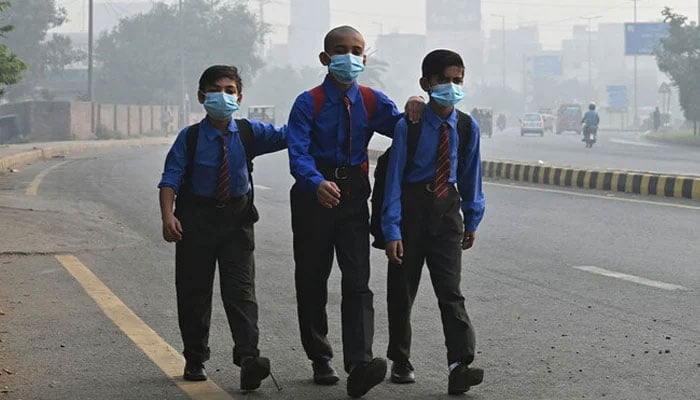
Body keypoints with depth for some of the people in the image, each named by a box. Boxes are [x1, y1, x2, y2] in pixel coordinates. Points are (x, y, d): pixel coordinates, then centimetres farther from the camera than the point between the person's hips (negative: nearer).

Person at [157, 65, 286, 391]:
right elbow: (171, 179, -10)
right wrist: (168, 216, -24)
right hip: (197, 219, -1)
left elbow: (285, 136, -6)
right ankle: (195, 359, 19)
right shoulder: (189, 138, -7)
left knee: (241, 290, -8)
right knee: (193, 291, 7)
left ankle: (248, 358, -17)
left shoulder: (249, 132, 0)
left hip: (237, 218, 1)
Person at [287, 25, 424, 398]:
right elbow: (298, 153, -18)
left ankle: (359, 366, -20)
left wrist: (414, 109, -14)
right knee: (312, 280, 8)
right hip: (314, 197, -2)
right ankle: (320, 360, 23)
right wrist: (317, 183, -39)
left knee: (357, 281, -10)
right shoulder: (309, 103, -7)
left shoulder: (372, 101, 5)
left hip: (354, 198, 2)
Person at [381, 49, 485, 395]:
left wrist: (472, 220, 12)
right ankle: (400, 361, 23)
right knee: (401, 289, 9)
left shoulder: (468, 127, -2)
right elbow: (394, 178, -11)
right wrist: (392, 230, -14)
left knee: (451, 290, -7)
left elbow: (471, 174, 9)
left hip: (447, 210, 2)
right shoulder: (408, 127, -12)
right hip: (412, 208, -2)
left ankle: (460, 366, -14)